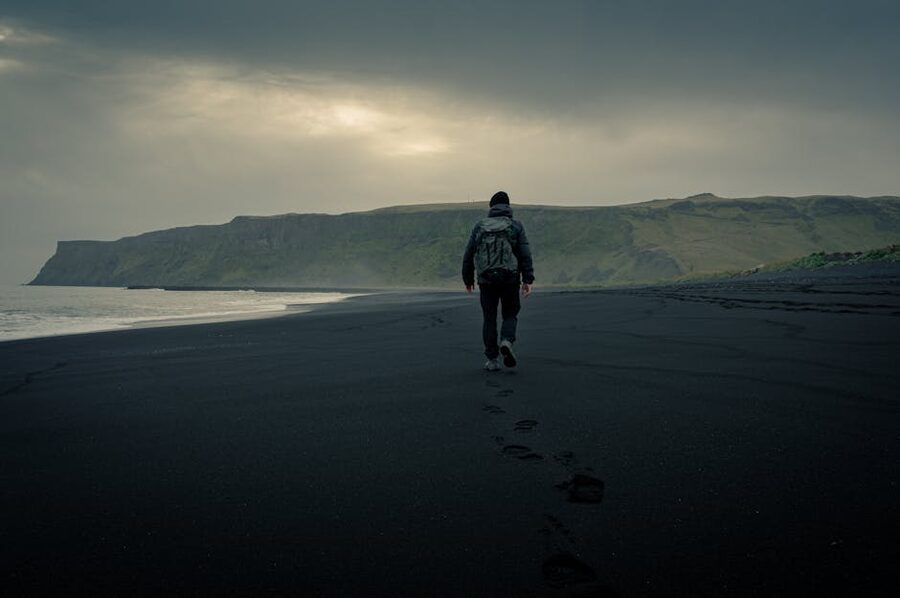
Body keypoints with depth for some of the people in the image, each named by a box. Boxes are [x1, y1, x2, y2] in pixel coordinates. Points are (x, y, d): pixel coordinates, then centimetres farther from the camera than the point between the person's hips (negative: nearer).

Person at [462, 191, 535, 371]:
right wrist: (528, 280, -6)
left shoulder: (480, 226, 7)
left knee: (489, 318, 9)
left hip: (486, 280, 1)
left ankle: (492, 360, 7)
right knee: (510, 315, 13)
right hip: (510, 278, -1)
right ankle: (507, 341, -16)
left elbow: (468, 254, 8)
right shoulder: (516, 226, 3)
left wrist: (468, 278, 17)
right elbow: (525, 254, -5)